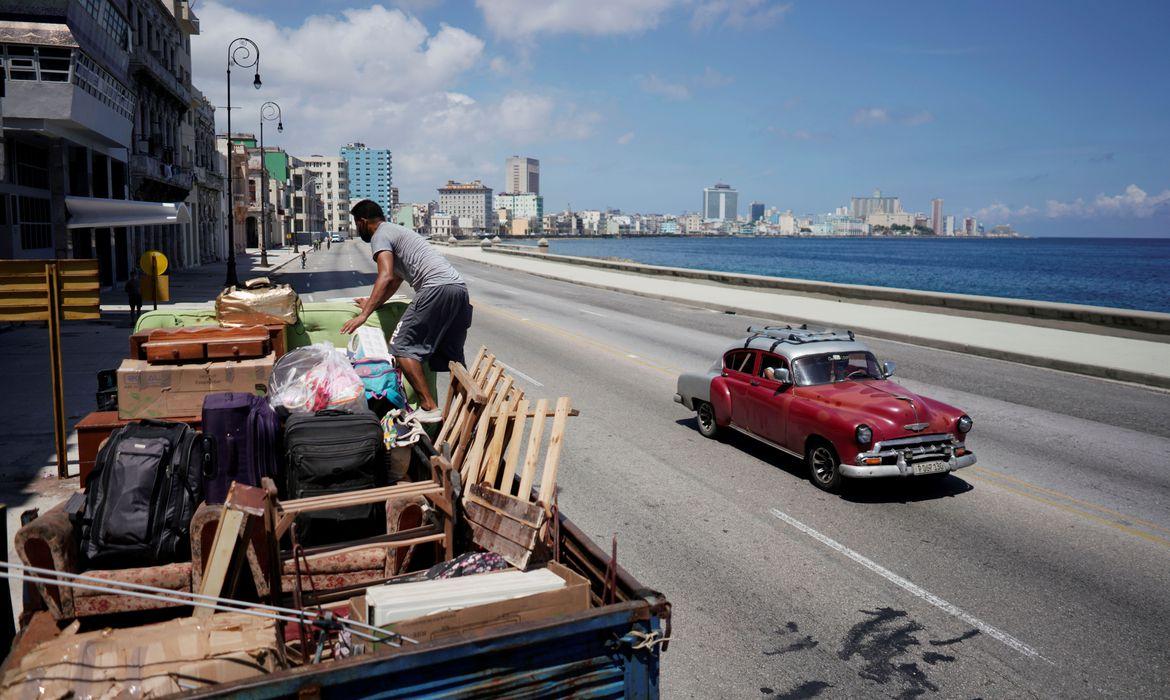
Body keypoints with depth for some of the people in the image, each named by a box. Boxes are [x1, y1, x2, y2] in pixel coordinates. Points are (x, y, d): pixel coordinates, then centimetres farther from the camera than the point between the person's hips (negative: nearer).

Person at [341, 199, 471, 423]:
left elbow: (386, 277, -14)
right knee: (451, 355, 15)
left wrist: (364, 314, -18)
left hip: (436, 287, -9)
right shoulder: (398, 231, 34)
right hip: (460, 287, 9)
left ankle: (428, 407, -13)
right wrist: (373, 304, 54)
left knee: (402, 347, -6)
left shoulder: (380, 235, 4)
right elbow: (395, 281, 43)